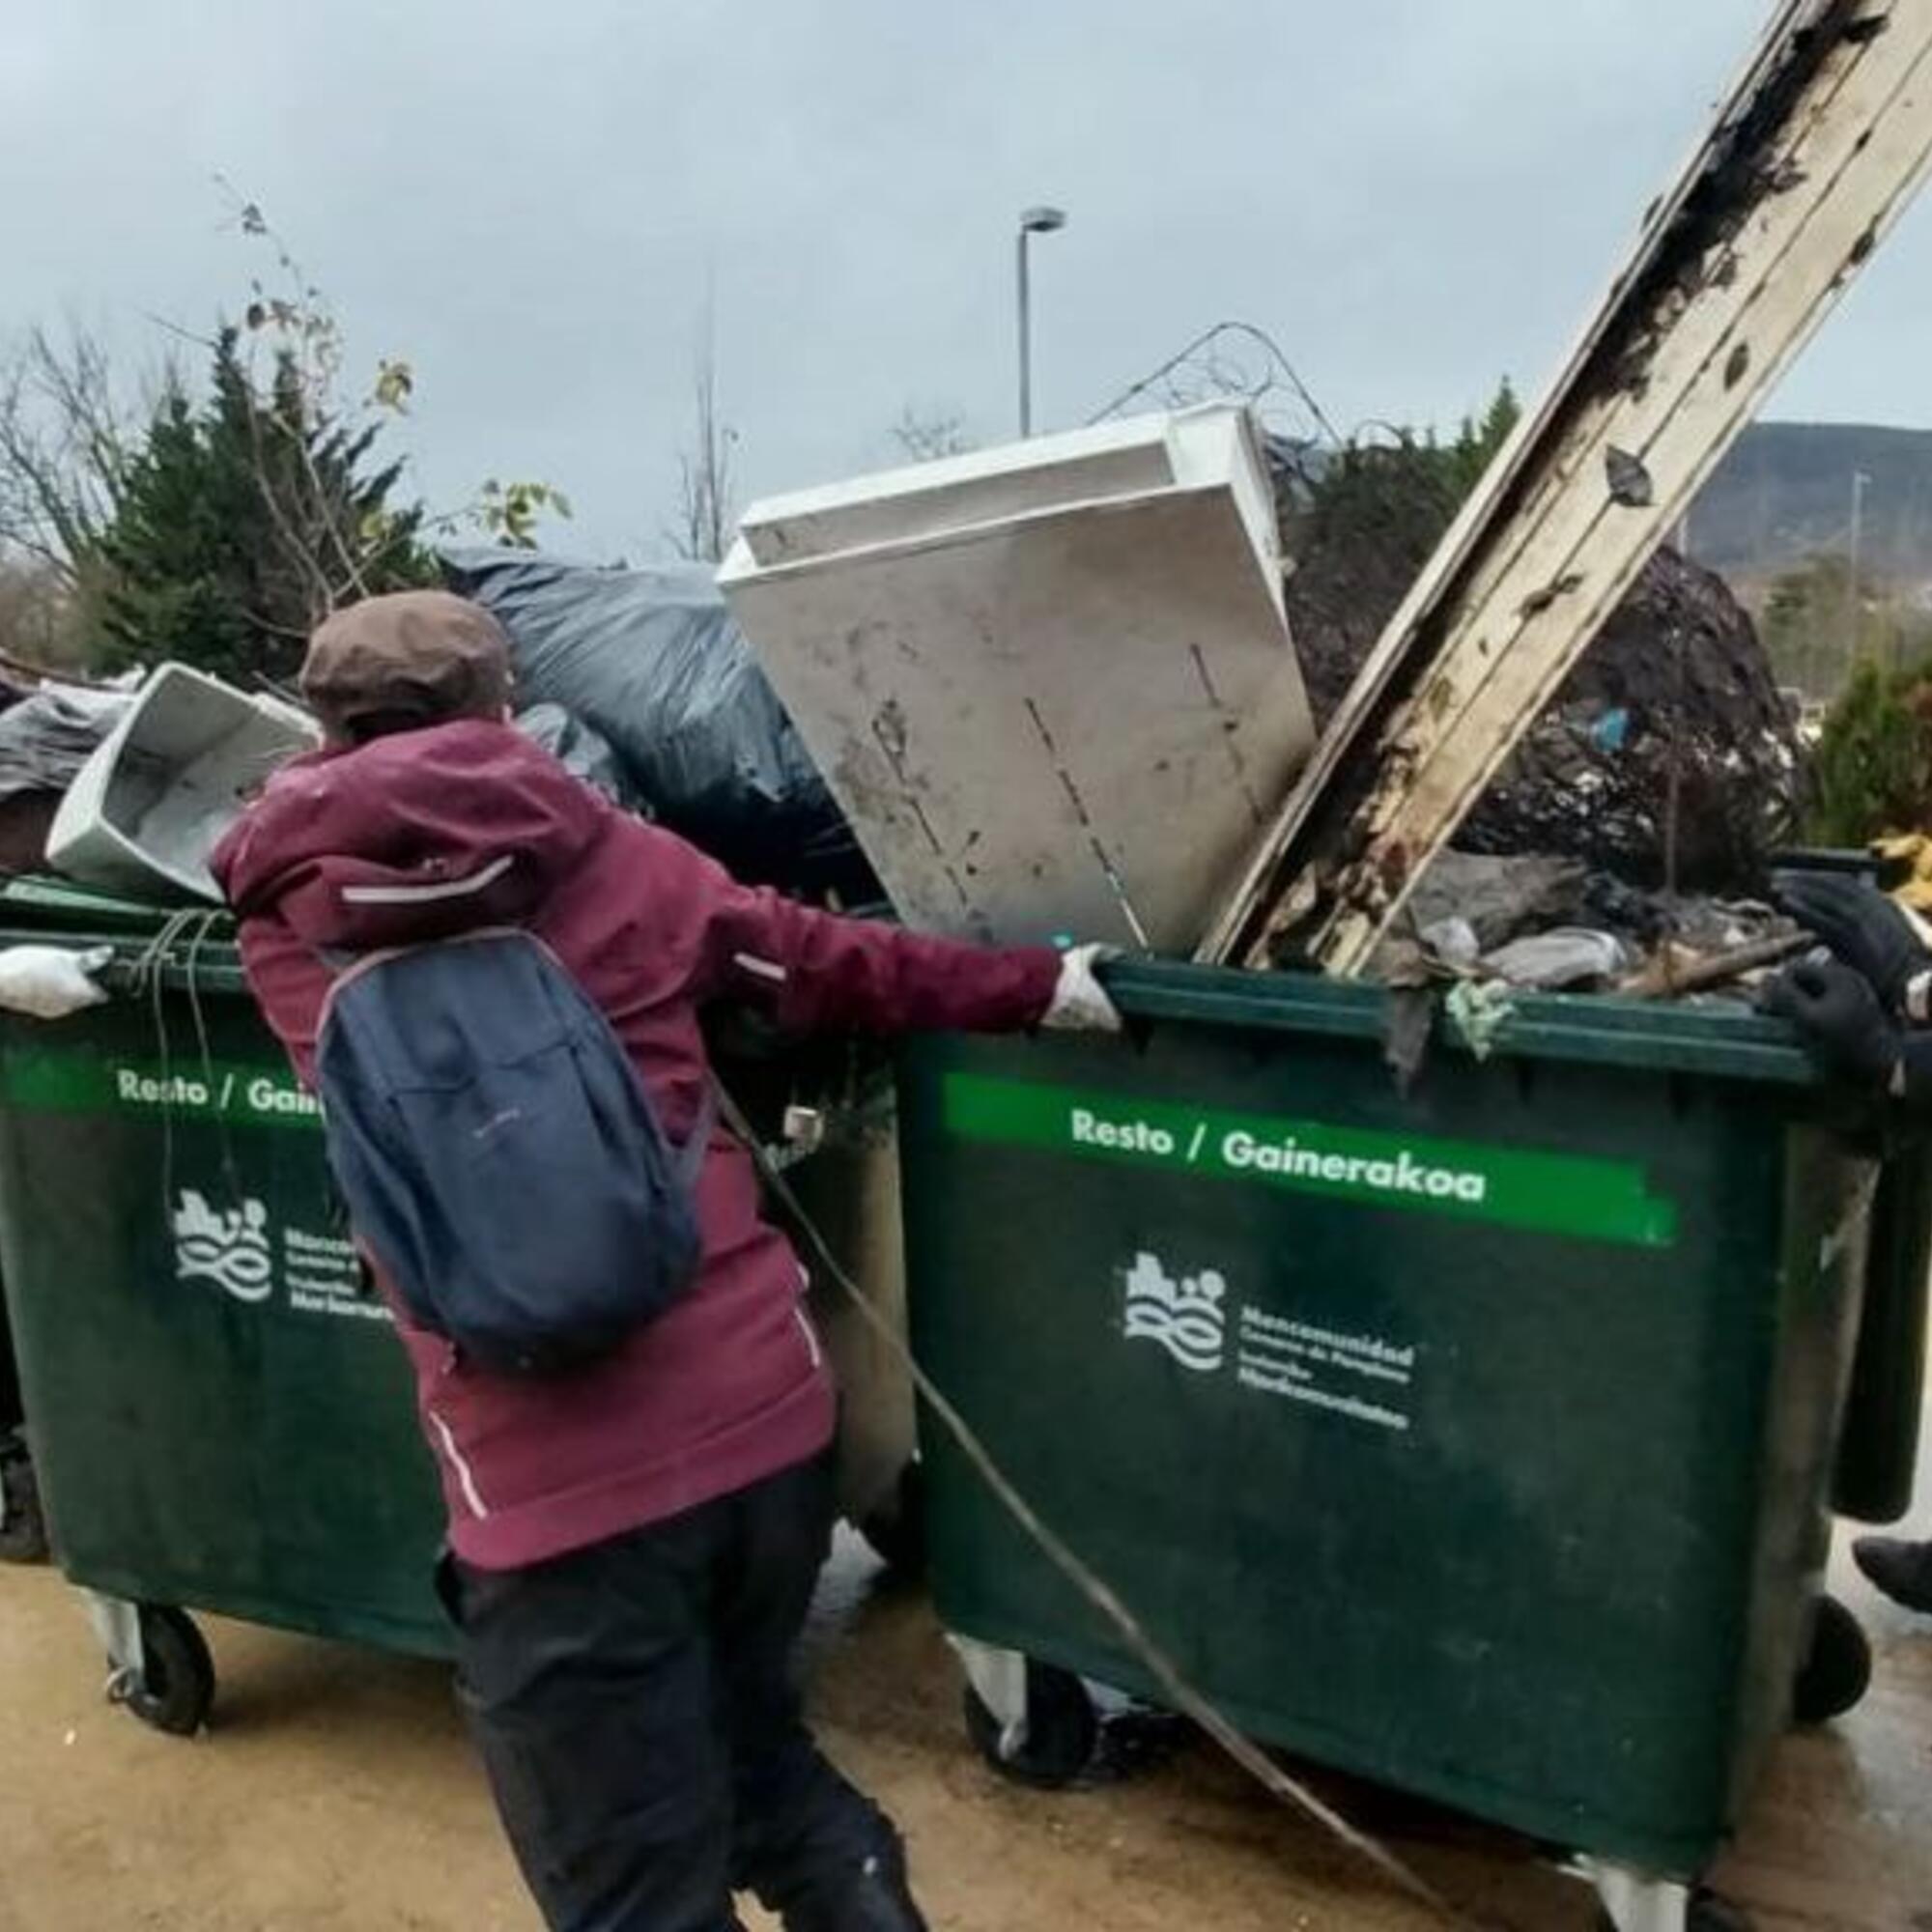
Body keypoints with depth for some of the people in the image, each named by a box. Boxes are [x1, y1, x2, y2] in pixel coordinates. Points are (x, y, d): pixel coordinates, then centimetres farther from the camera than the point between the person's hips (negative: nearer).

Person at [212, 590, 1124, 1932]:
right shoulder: (606, 854, 5)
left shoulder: (290, 917, 3)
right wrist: (1033, 985, 21)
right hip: (763, 1410, 3)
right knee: (754, 1742, 31)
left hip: (549, 1481, -3)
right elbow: (828, 966, 11)